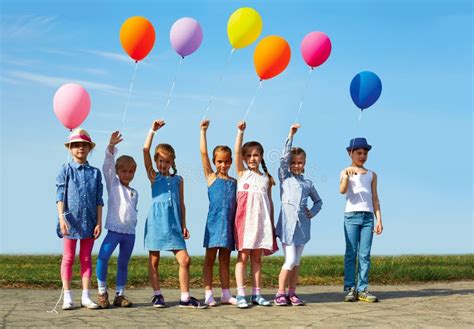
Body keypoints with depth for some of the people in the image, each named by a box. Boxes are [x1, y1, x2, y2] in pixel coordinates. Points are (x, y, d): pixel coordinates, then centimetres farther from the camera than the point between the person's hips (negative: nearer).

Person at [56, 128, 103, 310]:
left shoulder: (95, 172, 6)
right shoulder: (66, 170, 1)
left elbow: (99, 200, 6)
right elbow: (60, 196, -4)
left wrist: (99, 222, 0)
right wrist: (61, 217, -14)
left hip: (89, 222, 2)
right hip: (71, 220, -2)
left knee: (86, 258, 7)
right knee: (68, 258, 3)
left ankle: (86, 296, 11)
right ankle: (67, 297, 7)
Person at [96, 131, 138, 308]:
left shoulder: (134, 192, 18)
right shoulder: (113, 184, 5)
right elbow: (108, 165, -7)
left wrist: (132, 223, 7)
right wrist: (111, 146, -17)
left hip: (130, 232, 4)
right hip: (114, 229, -4)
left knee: (123, 264, 8)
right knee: (103, 258, -18)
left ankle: (119, 295, 15)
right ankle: (102, 292, -6)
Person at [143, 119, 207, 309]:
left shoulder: (178, 179, 13)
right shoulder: (153, 176, 6)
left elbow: (181, 204, 15)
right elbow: (145, 151, -5)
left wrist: (184, 225, 11)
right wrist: (152, 131, -6)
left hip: (174, 223, 2)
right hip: (156, 221, -2)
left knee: (185, 260, -4)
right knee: (154, 261, 3)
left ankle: (185, 297, 4)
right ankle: (157, 295, 14)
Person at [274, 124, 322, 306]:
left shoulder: (308, 183, 16)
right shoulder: (284, 176, 7)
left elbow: (318, 201, 27)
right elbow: (284, 158, -7)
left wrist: (313, 212, 7)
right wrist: (290, 136, -9)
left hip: (302, 224, 4)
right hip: (287, 222, -4)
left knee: (296, 261, 7)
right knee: (290, 260, -9)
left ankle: (292, 293, 14)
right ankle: (280, 293, 0)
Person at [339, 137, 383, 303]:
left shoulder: (372, 174, 15)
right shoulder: (346, 172, 4)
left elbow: (375, 199, 14)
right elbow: (342, 190, -15)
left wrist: (379, 220, 7)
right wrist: (347, 174, -31)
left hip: (368, 216, 3)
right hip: (352, 215, -3)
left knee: (365, 255, 0)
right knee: (351, 253, -2)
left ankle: (362, 289, 2)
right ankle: (350, 289, -1)